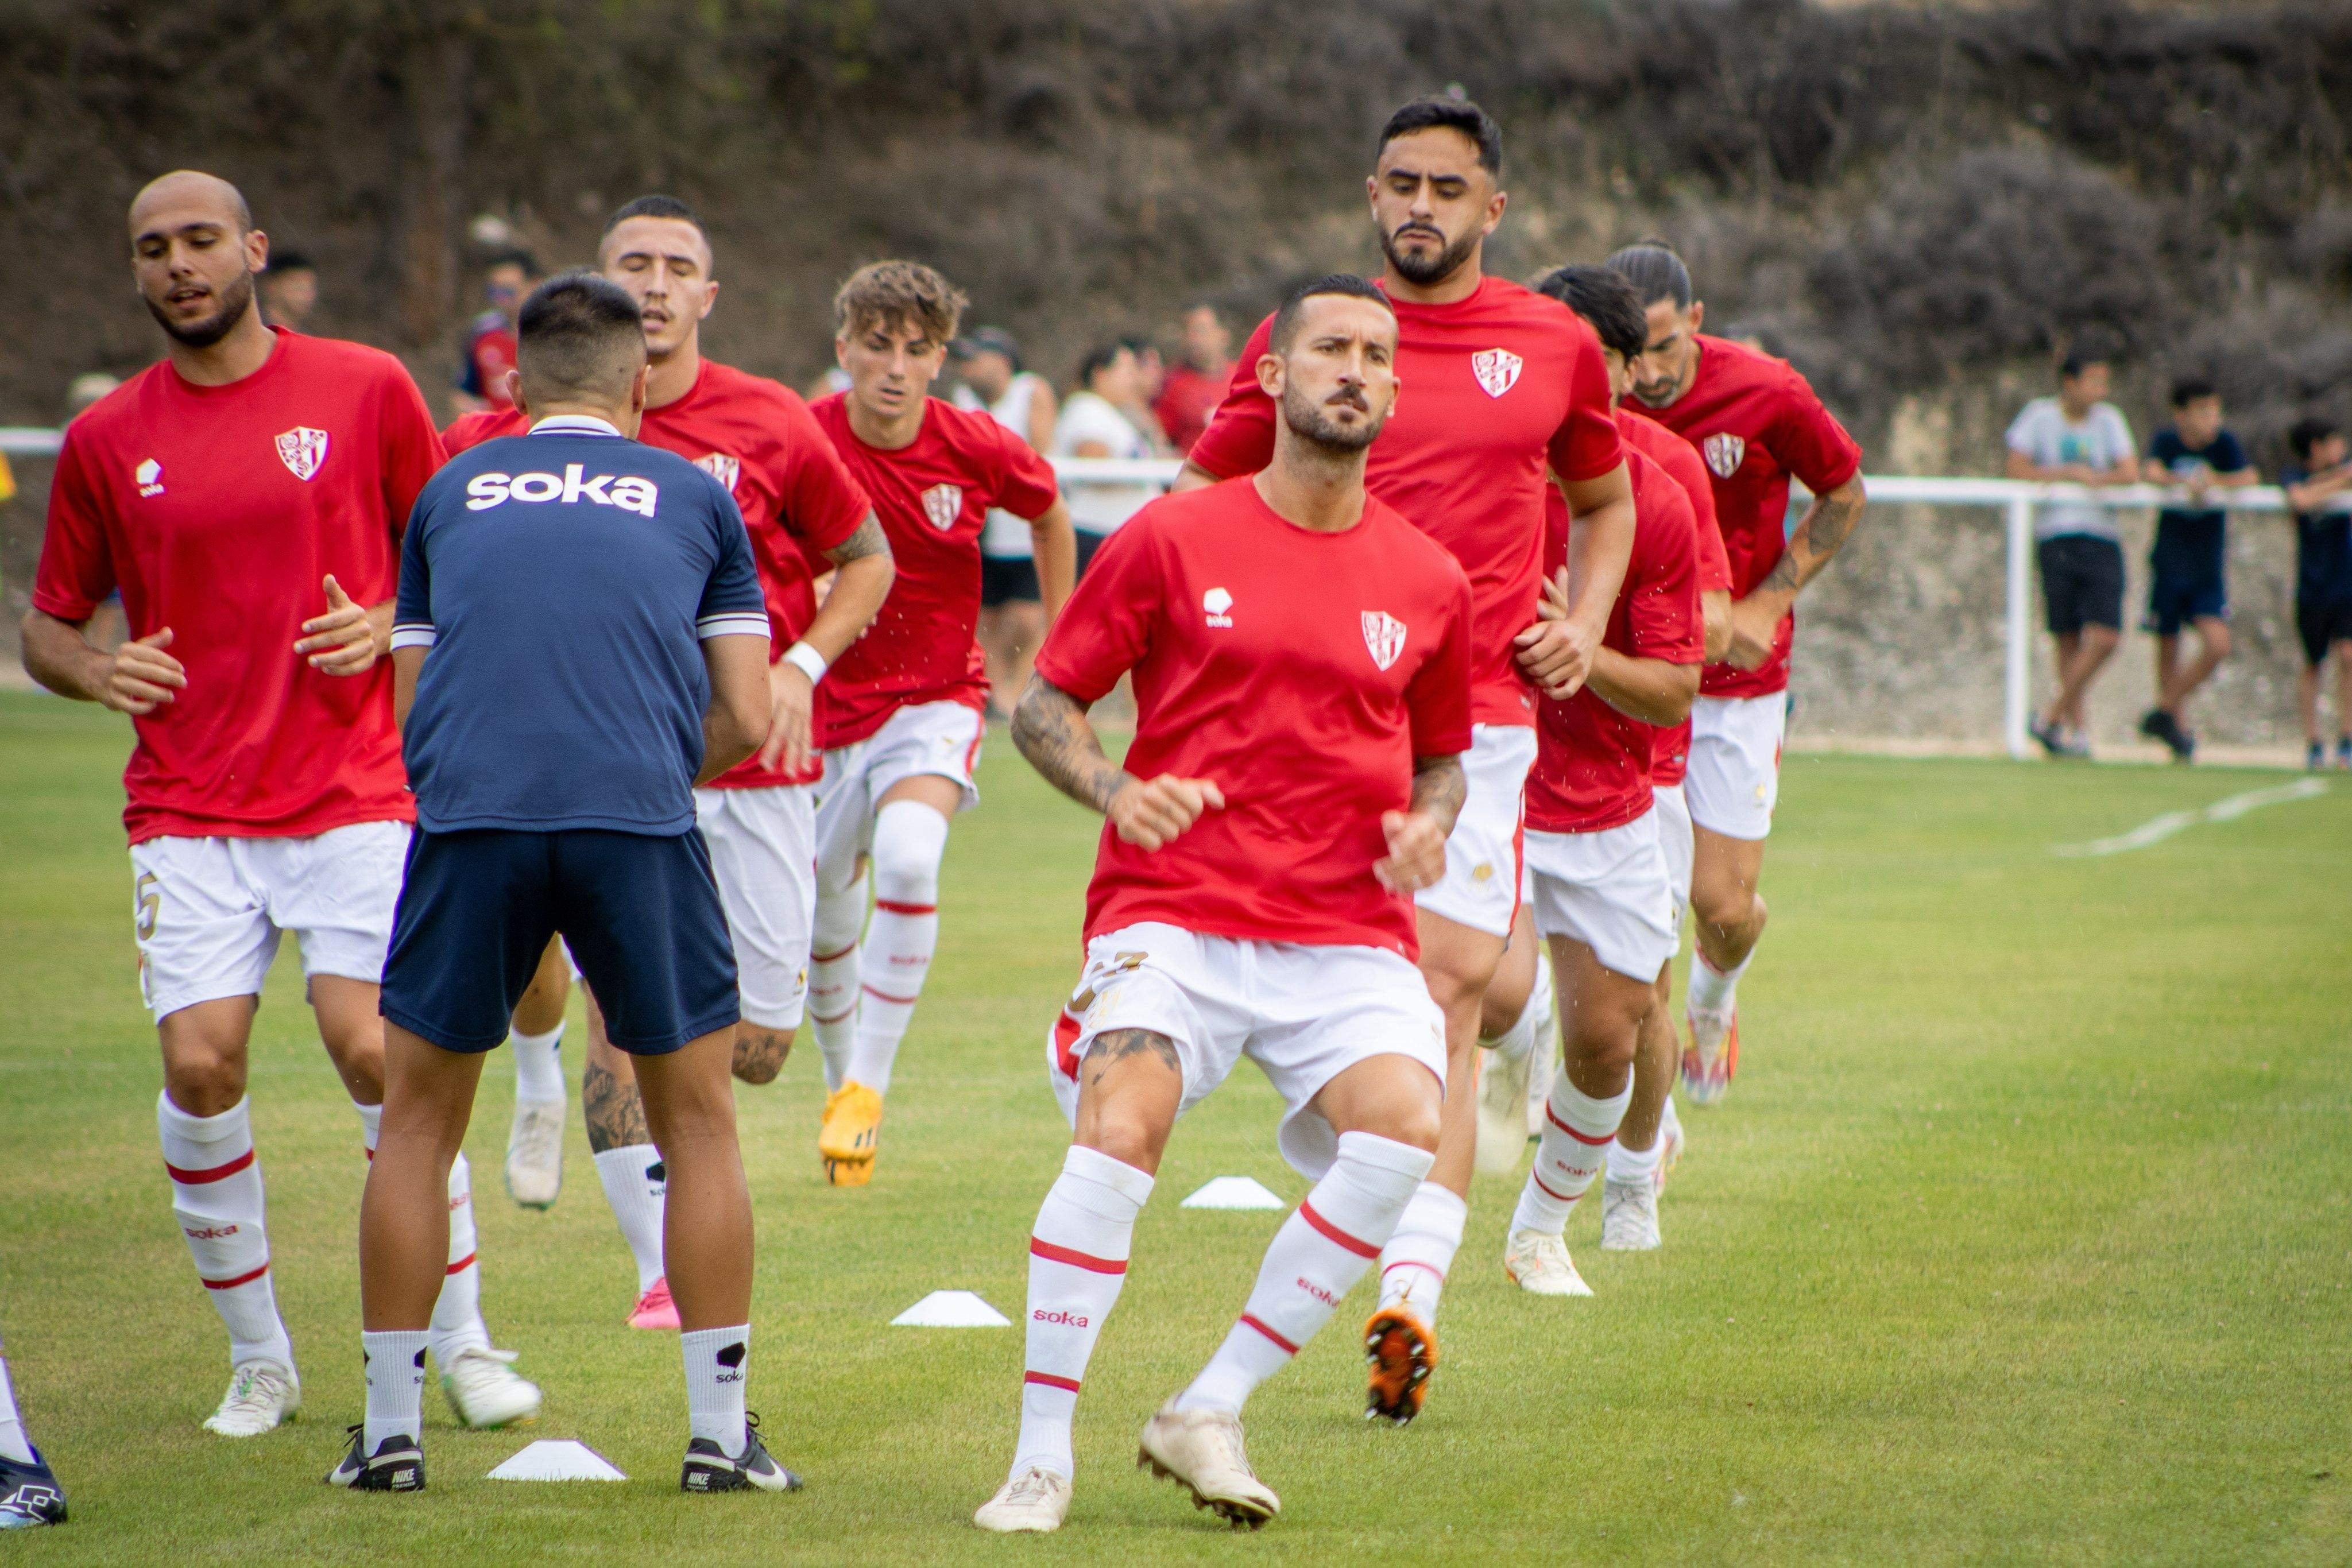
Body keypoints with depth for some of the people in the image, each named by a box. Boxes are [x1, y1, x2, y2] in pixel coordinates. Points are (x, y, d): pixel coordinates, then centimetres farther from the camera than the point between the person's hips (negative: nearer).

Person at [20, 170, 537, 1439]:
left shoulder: (366, 390, 3)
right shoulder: (106, 441, 7)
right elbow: (48, 622, 15)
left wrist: (390, 623, -8)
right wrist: (94, 671, -6)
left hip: (354, 788, -2)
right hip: (189, 805, 2)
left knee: (375, 1048, -13)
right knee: (199, 1062, -10)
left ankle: (463, 1340, 2)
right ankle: (257, 1358, 7)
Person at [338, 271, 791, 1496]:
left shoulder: (449, 495, 21)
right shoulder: (695, 498, 17)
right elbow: (746, 721, 14)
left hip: (468, 812, 1)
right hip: (641, 820, -1)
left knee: (417, 1120, 16)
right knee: (697, 1121, 13)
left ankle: (389, 1430, 15)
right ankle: (720, 1433, 12)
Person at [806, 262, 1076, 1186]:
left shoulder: (977, 450, -11)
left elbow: (1048, 514, 11)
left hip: (936, 700, -1)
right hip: (825, 706, 1)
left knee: (907, 858, -30)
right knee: (825, 924, 10)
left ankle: (869, 1087, -20)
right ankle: (840, 1083, 40)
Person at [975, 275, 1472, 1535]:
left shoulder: (1428, 583, 10)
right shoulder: (1171, 541, 3)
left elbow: (1443, 756, 24)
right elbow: (1042, 705, 8)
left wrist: (1427, 825, 1)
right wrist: (1115, 790, -12)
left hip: (1347, 934, 2)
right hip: (1172, 915, -2)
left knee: (1405, 1127, -25)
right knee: (1120, 1127, -27)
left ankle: (1209, 1415, -10)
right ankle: (1040, 1456, -14)